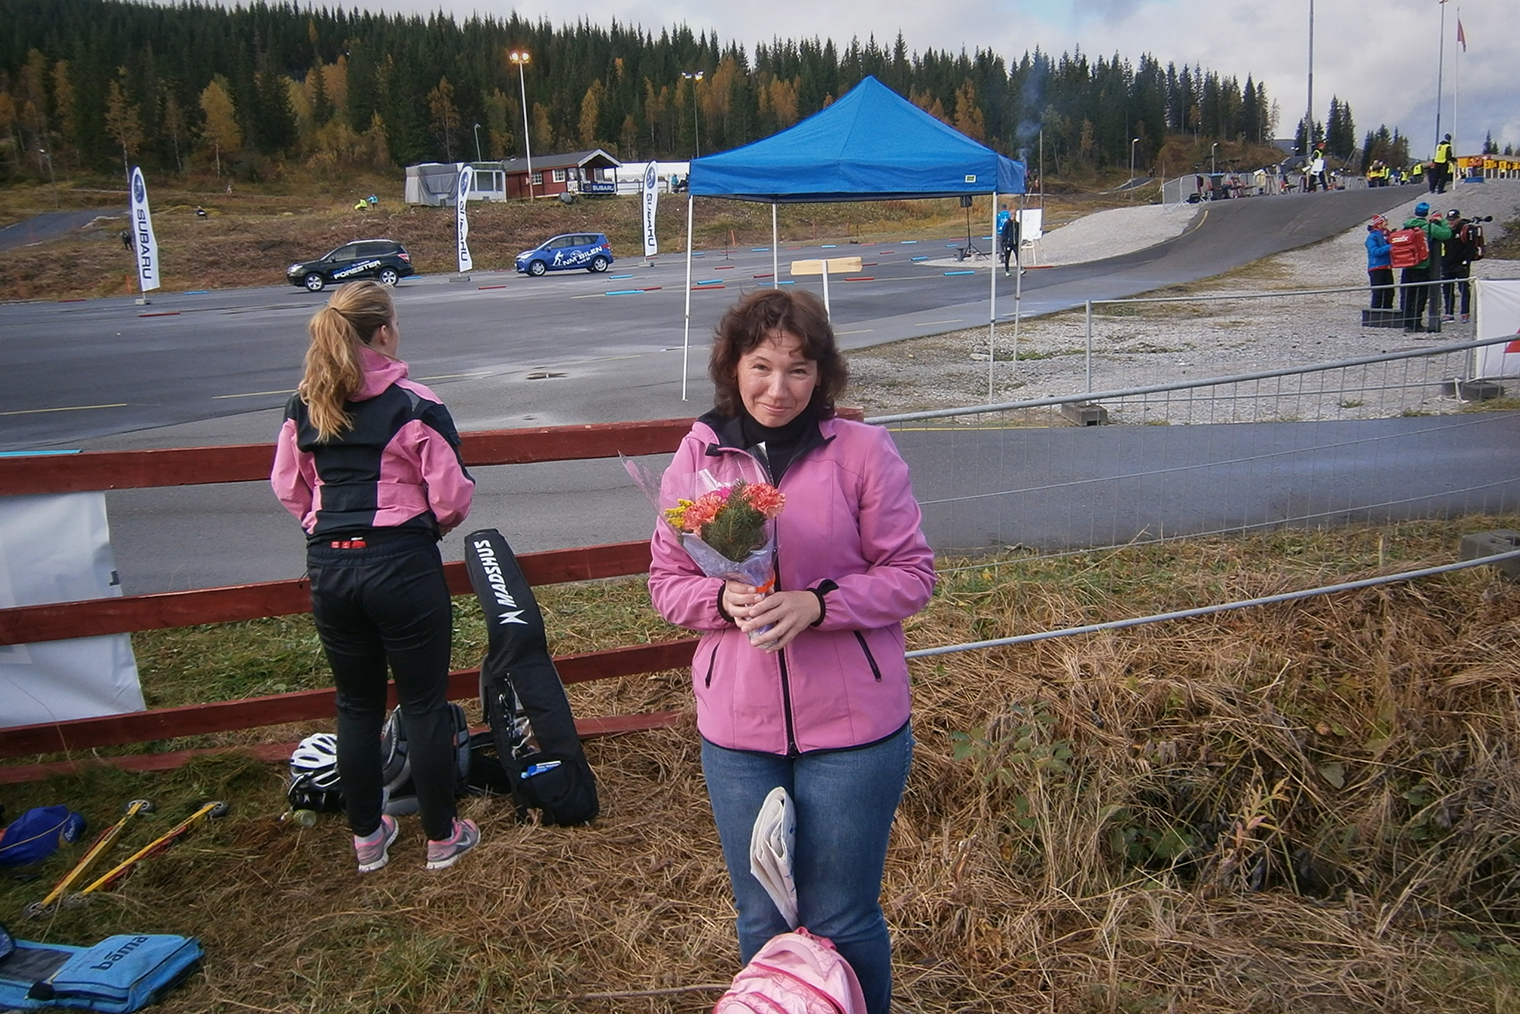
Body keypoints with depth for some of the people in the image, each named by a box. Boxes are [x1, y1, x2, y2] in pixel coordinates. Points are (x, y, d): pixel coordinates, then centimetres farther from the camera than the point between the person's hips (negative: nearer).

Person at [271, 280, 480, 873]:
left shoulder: (303, 407, 4)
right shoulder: (413, 406, -12)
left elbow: (287, 488, 12)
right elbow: (452, 496, -11)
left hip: (329, 568, 5)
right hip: (403, 567, -5)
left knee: (356, 705, 17)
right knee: (425, 704, 8)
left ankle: (367, 837, 30)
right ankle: (441, 837, 21)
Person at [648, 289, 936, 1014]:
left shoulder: (863, 450, -8)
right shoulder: (699, 454, 0)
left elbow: (912, 574, -6)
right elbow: (667, 580, 4)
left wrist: (815, 603, -21)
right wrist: (725, 600, -17)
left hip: (852, 727, -2)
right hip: (737, 729, 3)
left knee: (841, 924, 13)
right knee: (761, 923, 19)